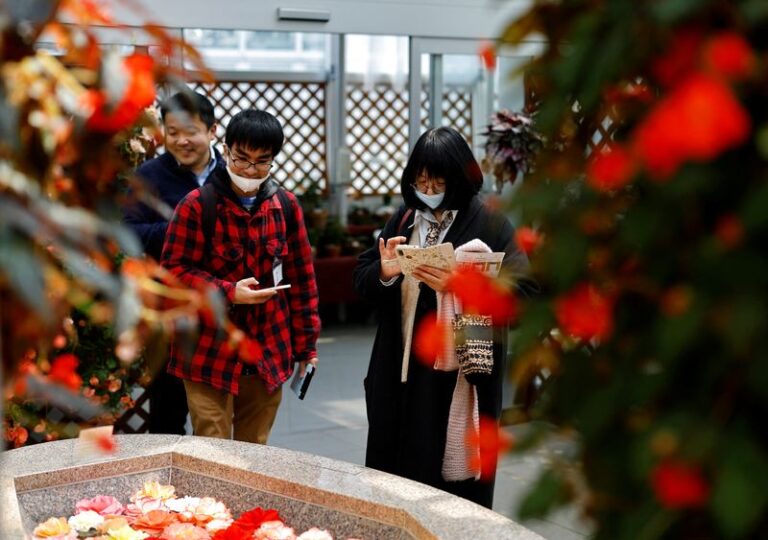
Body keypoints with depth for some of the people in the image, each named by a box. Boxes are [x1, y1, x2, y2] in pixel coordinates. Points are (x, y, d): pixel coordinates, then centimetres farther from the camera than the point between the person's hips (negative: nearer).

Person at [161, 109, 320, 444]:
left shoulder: (286, 205, 4)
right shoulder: (197, 206, -8)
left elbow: (301, 276, 9)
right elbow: (174, 270, -7)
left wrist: (305, 344, 10)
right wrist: (228, 293, -20)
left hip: (269, 354, 4)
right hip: (210, 354, -4)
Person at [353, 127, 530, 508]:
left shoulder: (489, 224, -4)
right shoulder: (404, 220, 10)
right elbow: (362, 280, 12)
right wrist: (384, 273, -10)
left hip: (461, 378, -4)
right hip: (403, 376, 5)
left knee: (456, 482, 1)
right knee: (396, 481, 9)